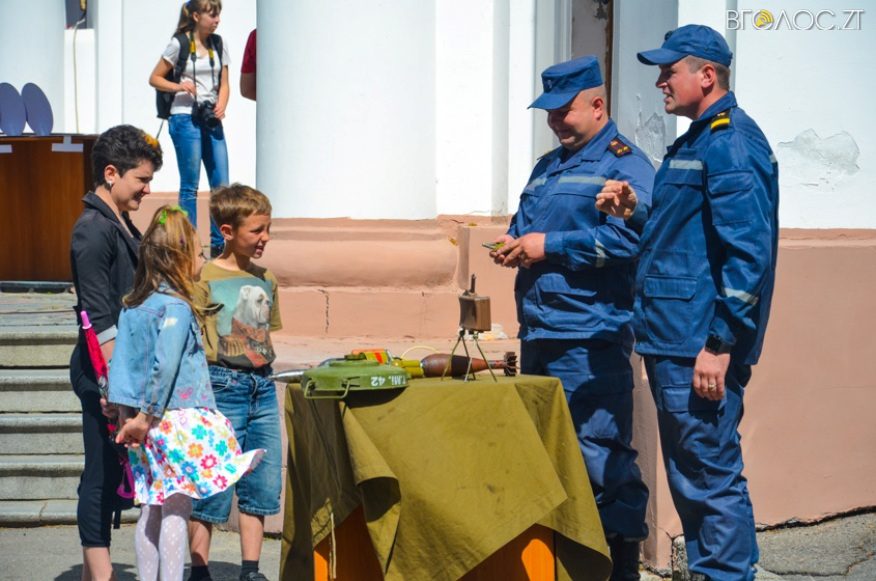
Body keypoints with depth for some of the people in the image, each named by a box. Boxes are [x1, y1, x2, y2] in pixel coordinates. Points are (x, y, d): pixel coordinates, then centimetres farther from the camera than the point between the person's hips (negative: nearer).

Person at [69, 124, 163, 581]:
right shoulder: (93, 230, -15)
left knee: (116, 470, 13)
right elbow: (99, 319, -19)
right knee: (103, 471, -3)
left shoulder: (122, 225, 14)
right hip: (102, 372, -9)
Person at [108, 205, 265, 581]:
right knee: (176, 510, -4)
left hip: (146, 426, 8)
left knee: (152, 510, 12)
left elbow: (119, 364, 12)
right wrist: (146, 416, -14)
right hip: (178, 420, -8)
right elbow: (165, 365, -19)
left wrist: (128, 415, 12)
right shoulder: (176, 307, -12)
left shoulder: (132, 307, 12)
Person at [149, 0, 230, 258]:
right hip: (185, 118, -5)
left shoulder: (218, 44, 11)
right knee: (190, 186, -2)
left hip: (211, 120, 5)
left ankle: (219, 245, 9)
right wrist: (178, 86, -16)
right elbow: (154, 78, 1)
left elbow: (224, 84, 14)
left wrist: (221, 107, -5)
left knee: (221, 184, 1)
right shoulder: (179, 44, -3)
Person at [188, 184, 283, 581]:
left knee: (263, 485, 7)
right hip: (222, 385, -6)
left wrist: (265, 369, 13)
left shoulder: (266, 280, 13)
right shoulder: (206, 278, -6)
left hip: (263, 387, 6)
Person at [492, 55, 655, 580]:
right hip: (538, 334, 9)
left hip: (591, 336, -9)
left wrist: (550, 245, -16)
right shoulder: (549, 167, 21)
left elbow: (628, 236, -18)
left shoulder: (624, 163, -5)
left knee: (600, 451, -10)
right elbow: (526, 220, 31)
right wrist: (515, 243, 6)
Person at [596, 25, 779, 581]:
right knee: (690, 478, 16)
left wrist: (720, 346, -23)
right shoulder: (696, 142, 18)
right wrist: (636, 215, 8)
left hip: (701, 348, -11)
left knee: (712, 478, -5)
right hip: (674, 344, 11)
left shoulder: (731, 142, -13)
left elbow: (747, 251, -20)